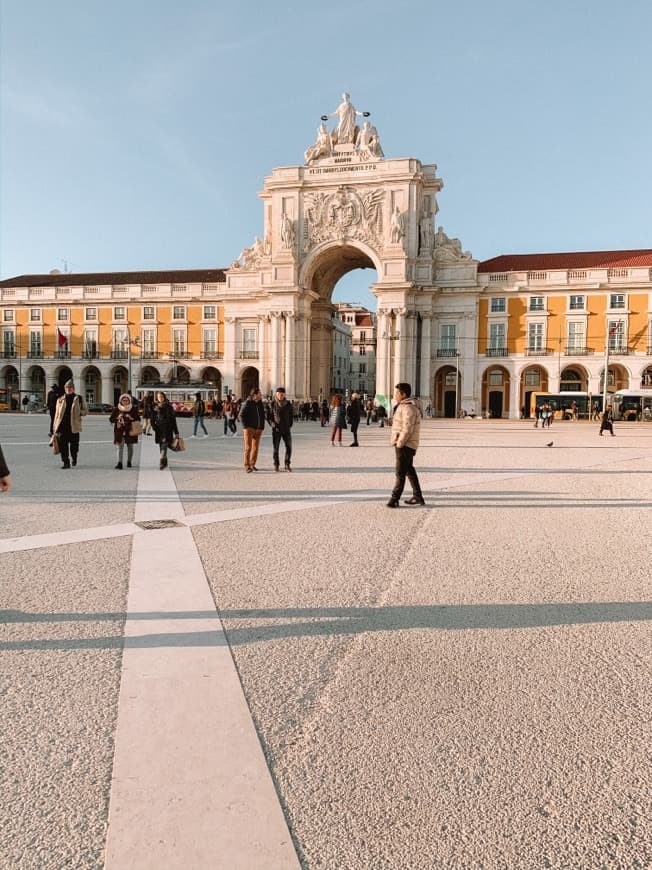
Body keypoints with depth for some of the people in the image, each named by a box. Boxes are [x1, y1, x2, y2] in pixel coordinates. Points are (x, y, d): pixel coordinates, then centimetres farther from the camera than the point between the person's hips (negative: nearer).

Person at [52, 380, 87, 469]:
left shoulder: (79, 399, 6)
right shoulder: (60, 400, 11)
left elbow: (85, 411, 10)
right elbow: (57, 413, 11)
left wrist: (78, 413, -11)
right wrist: (55, 426, 6)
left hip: (74, 425, -1)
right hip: (63, 425, 1)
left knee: (74, 444, 6)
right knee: (63, 444, -5)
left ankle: (74, 458, 33)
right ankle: (66, 462, 1)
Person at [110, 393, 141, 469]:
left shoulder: (134, 409, 2)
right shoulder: (116, 409, 2)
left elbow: (138, 419, 4)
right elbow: (111, 419, 6)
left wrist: (132, 418, -15)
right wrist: (117, 418, -13)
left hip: (130, 431, 1)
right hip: (119, 430, -1)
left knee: (130, 446, 10)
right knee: (120, 446, -12)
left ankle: (129, 462, 26)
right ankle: (119, 463, -18)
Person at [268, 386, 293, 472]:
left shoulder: (288, 404, 4)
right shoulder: (272, 404, -3)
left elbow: (291, 416, 15)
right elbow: (269, 416, 1)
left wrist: (290, 425, 5)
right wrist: (273, 425, -10)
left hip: (286, 429, 2)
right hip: (276, 430, -2)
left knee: (289, 447, -2)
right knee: (275, 448, -1)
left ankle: (287, 465, 9)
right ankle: (276, 465, 13)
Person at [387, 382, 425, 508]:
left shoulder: (408, 408, -17)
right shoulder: (402, 406, 16)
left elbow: (407, 429, -23)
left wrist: (399, 444, -19)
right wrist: (398, 443, 14)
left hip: (405, 445, -11)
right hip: (404, 445, 11)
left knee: (400, 473, -7)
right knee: (409, 471, 16)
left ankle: (394, 498, -4)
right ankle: (417, 496, 24)